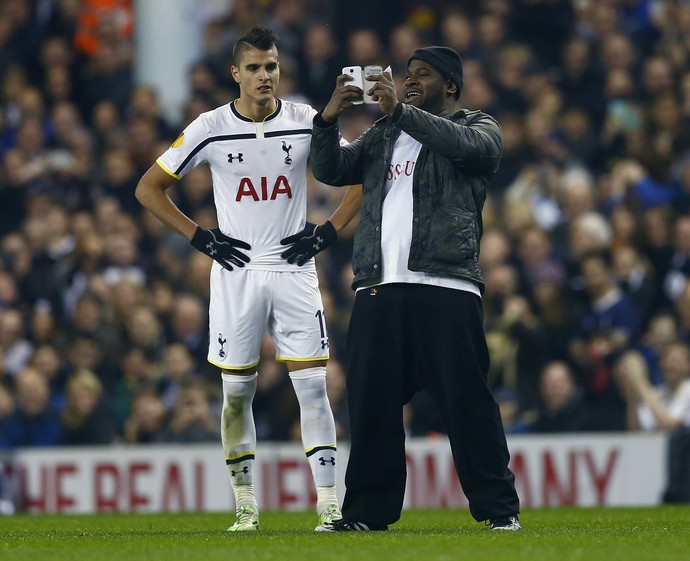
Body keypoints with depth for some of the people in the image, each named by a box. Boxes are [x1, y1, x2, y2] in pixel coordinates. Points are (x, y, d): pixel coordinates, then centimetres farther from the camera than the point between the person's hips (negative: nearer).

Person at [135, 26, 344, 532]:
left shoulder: (307, 122, -1)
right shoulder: (211, 128, -3)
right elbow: (149, 188, 4)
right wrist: (199, 236, -3)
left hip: (294, 269, 0)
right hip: (236, 270, 0)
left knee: (313, 386, -7)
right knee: (237, 391, 4)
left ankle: (329, 504, -7)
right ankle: (246, 505, 14)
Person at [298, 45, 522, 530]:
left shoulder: (479, 128, 11)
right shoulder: (382, 136, 25)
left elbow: (464, 144, -12)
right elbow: (329, 170, 16)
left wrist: (399, 109, -18)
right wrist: (330, 119, -2)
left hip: (446, 287, -5)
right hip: (378, 288, 5)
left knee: (466, 400, -8)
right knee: (371, 403, 4)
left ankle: (500, 508, -5)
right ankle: (368, 509, 12)